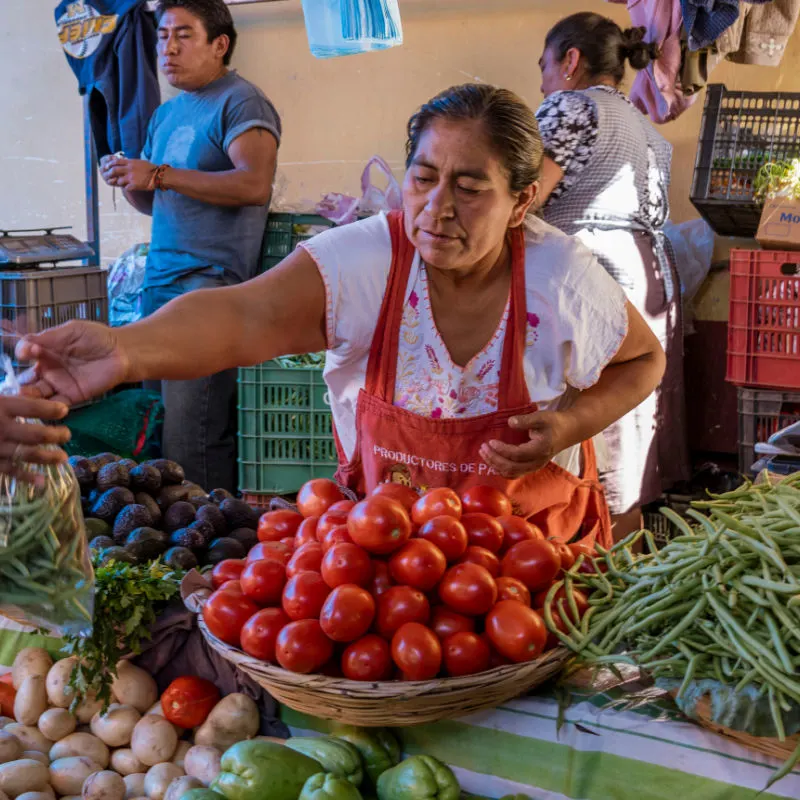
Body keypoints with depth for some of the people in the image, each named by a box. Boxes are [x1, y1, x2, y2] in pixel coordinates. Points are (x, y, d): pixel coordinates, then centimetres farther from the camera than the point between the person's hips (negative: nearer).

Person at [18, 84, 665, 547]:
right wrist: (126, 348, -60)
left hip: (536, 535, 0)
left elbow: (644, 358, 3)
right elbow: (244, 316, -39)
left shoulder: (564, 281, -17)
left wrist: (570, 425, -17)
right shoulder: (362, 260, -22)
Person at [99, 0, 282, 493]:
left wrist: (160, 175, -19)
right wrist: (128, 181, 4)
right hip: (162, 281, 8)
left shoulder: (240, 102, -4)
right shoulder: (167, 114, 22)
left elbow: (255, 185, -20)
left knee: (189, 434, -11)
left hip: (212, 281, -8)